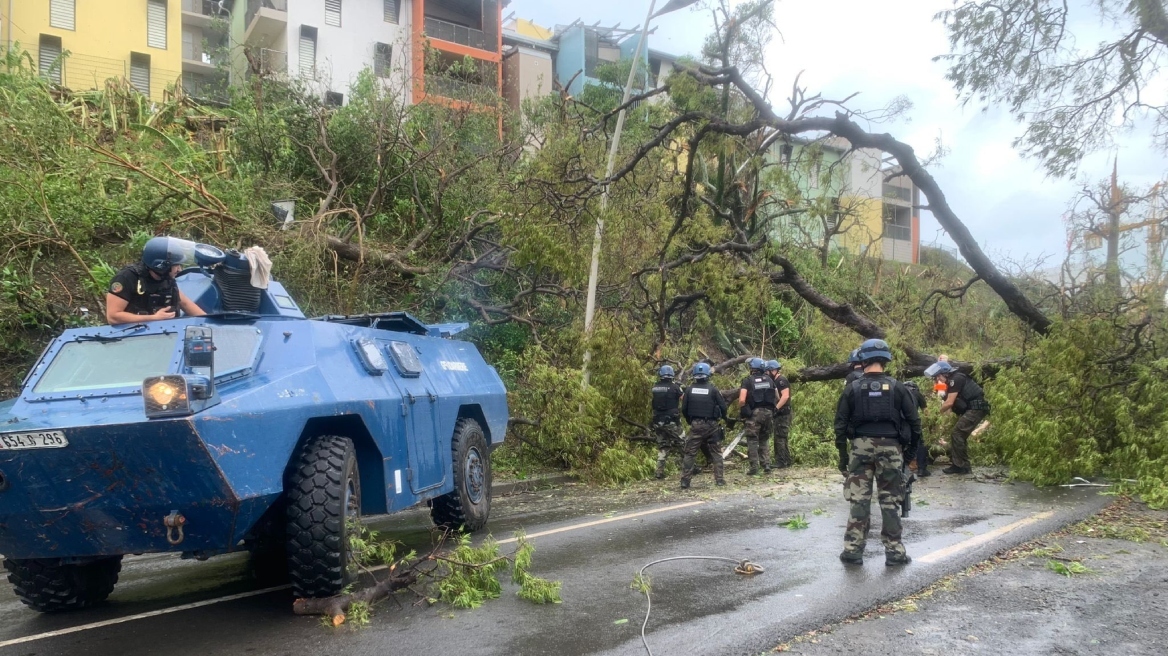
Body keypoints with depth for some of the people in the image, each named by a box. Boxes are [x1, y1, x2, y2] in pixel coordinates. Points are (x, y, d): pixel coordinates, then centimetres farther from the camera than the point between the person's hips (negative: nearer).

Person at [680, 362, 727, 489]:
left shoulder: (689, 390, 0)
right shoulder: (712, 389, -5)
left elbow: (684, 409, 1)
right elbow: (723, 406, -6)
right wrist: (723, 417, 14)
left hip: (695, 425, 1)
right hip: (711, 425, -1)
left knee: (690, 453, 3)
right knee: (716, 453, 11)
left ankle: (685, 481, -2)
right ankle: (720, 479, 9)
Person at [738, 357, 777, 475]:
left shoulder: (747, 380, -3)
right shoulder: (769, 379, 11)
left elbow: (742, 400, -13)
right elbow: (777, 398, 13)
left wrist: (741, 411, 3)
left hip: (754, 413, -4)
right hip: (769, 412, 4)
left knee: (752, 441, 4)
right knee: (764, 441, 16)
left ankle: (754, 468, 0)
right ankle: (767, 465, 10)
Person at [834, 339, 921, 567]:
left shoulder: (853, 388, 0)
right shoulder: (897, 387, 0)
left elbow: (840, 424, 0)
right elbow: (914, 420, 1)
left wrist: (842, 454, 7)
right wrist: (913, 448, 12)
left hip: (861, 448, 0)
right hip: (889, 448, 0)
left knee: (859, 500, 5)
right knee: (890, 501, 6)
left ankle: (853, 550, 6)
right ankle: (894, 551, 9)